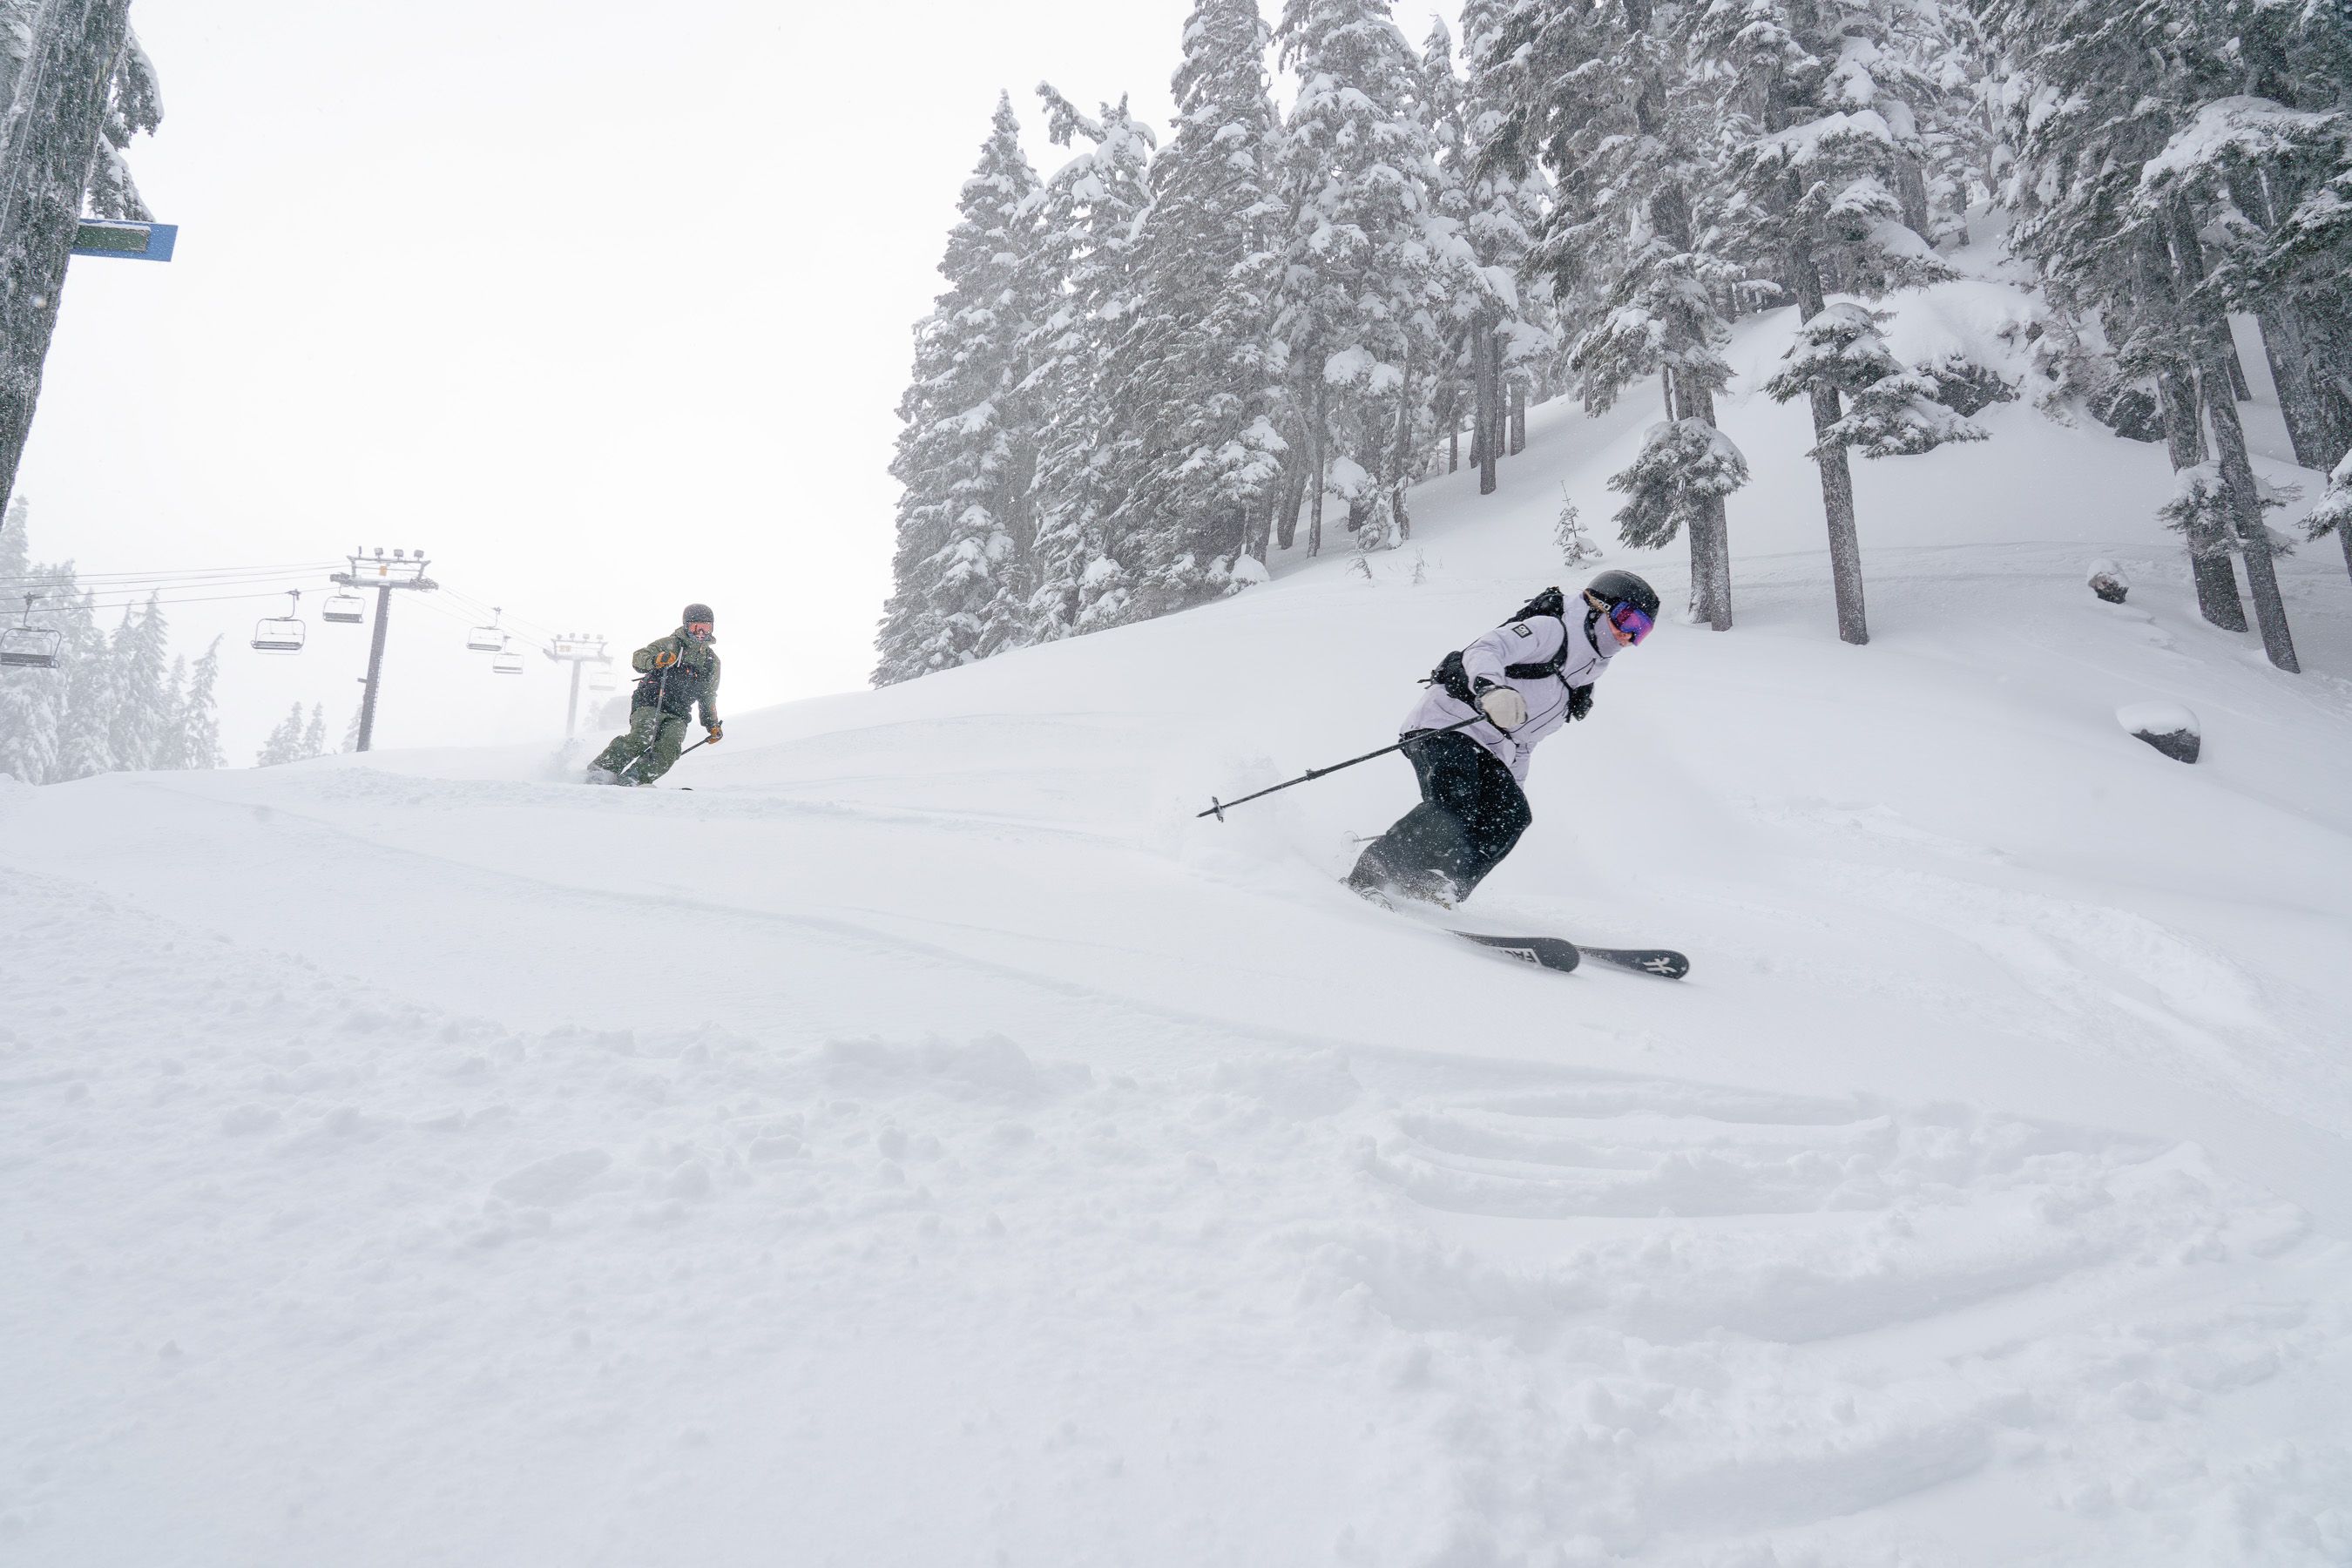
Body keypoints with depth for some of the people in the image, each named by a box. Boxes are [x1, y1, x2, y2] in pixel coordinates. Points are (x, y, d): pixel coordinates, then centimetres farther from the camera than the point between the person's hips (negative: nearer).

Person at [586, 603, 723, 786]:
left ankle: (630, 780, -31)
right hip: (650, 704, -3)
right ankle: (599, 772, -22)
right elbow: (638, 658, -11)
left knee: (670, 747, -26)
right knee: (642, 738, -29)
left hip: (677, 716, 3)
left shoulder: (712, 662, 16)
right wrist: (656, 659, -32)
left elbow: (708, 698, 28)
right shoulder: (670, 644, 2)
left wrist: (712, 725, 19)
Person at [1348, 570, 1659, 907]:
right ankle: (1368, 878, -22)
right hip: (1447, 725, -8)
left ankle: (1434, 892, -20)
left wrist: (1513, 787, 28)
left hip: (1487, 752, 9)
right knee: (1452, 807, -29)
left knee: (1512, 816, -16)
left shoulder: (1581, 683, 26)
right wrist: (1490, 687, -42)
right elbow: (1485, 650, -21)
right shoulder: (1552, 629, -3)